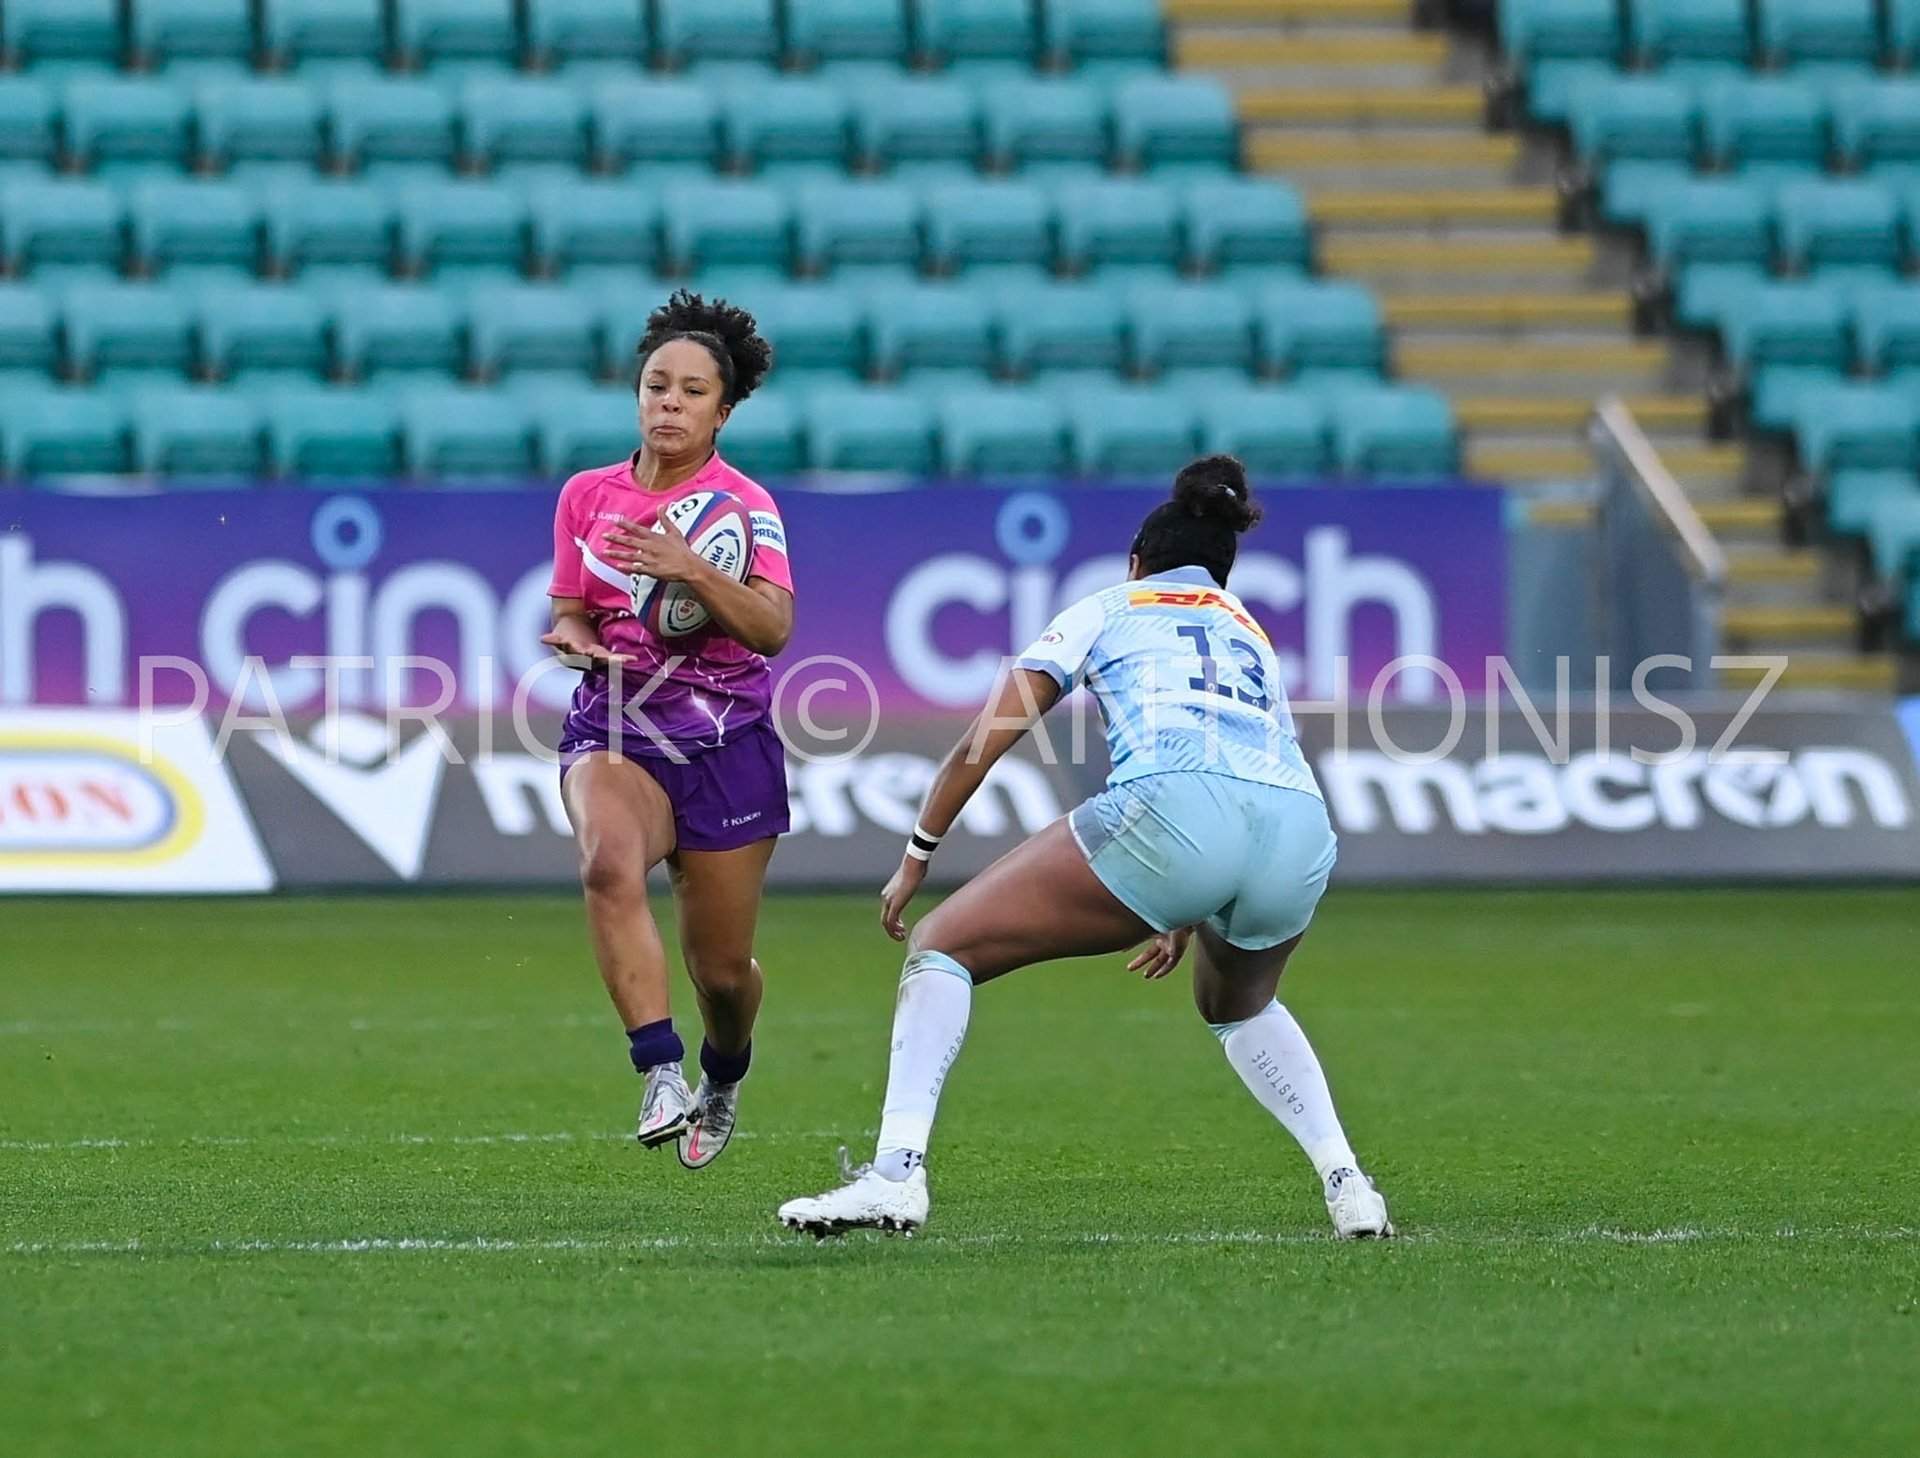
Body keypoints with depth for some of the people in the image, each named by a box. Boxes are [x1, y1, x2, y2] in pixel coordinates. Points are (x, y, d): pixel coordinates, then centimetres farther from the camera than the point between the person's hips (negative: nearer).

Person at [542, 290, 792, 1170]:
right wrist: (573, 639, -9)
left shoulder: (745, 507, -5)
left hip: (726, 744, -1)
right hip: (614, 733, 2)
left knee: (721, 970, 5)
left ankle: (723, 1078, 40)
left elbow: (773, 629, -18)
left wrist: (688, 570, -33)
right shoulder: (588, 496, 7)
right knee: (610, 864, -34)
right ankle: (661, 1075, -35)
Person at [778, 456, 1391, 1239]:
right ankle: (1346, 1183, 22)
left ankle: (896, 1174, -10)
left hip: (1170, 808, -5)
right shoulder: (1253, 634, 38)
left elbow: (982, 743, 19)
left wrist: (916, 857, 29)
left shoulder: (1106, 609, 25)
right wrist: (1190, 921, 60)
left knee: (941, 946, 7)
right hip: (1303, 833, 5)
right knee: (1239, 1005, 38)